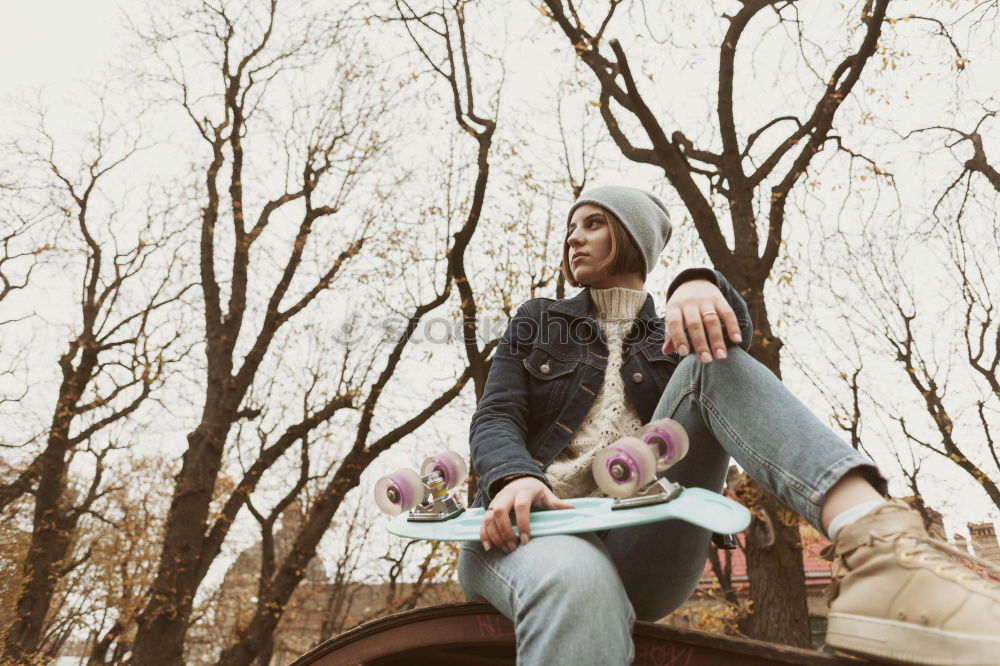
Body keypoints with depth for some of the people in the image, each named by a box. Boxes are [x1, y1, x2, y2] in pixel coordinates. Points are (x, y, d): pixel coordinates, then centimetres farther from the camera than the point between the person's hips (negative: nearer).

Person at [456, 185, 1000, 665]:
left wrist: (699, 287, -30)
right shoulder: (537, 322, 20)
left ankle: (873, 543, -42)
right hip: (535, 527, 0)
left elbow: (734, 333, -6)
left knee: (713, 361, -20)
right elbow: (495, 419, 4)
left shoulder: (673, 342, 19)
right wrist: (514, 477, -20)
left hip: (637, 549, 1)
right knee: (578, 583, -40)